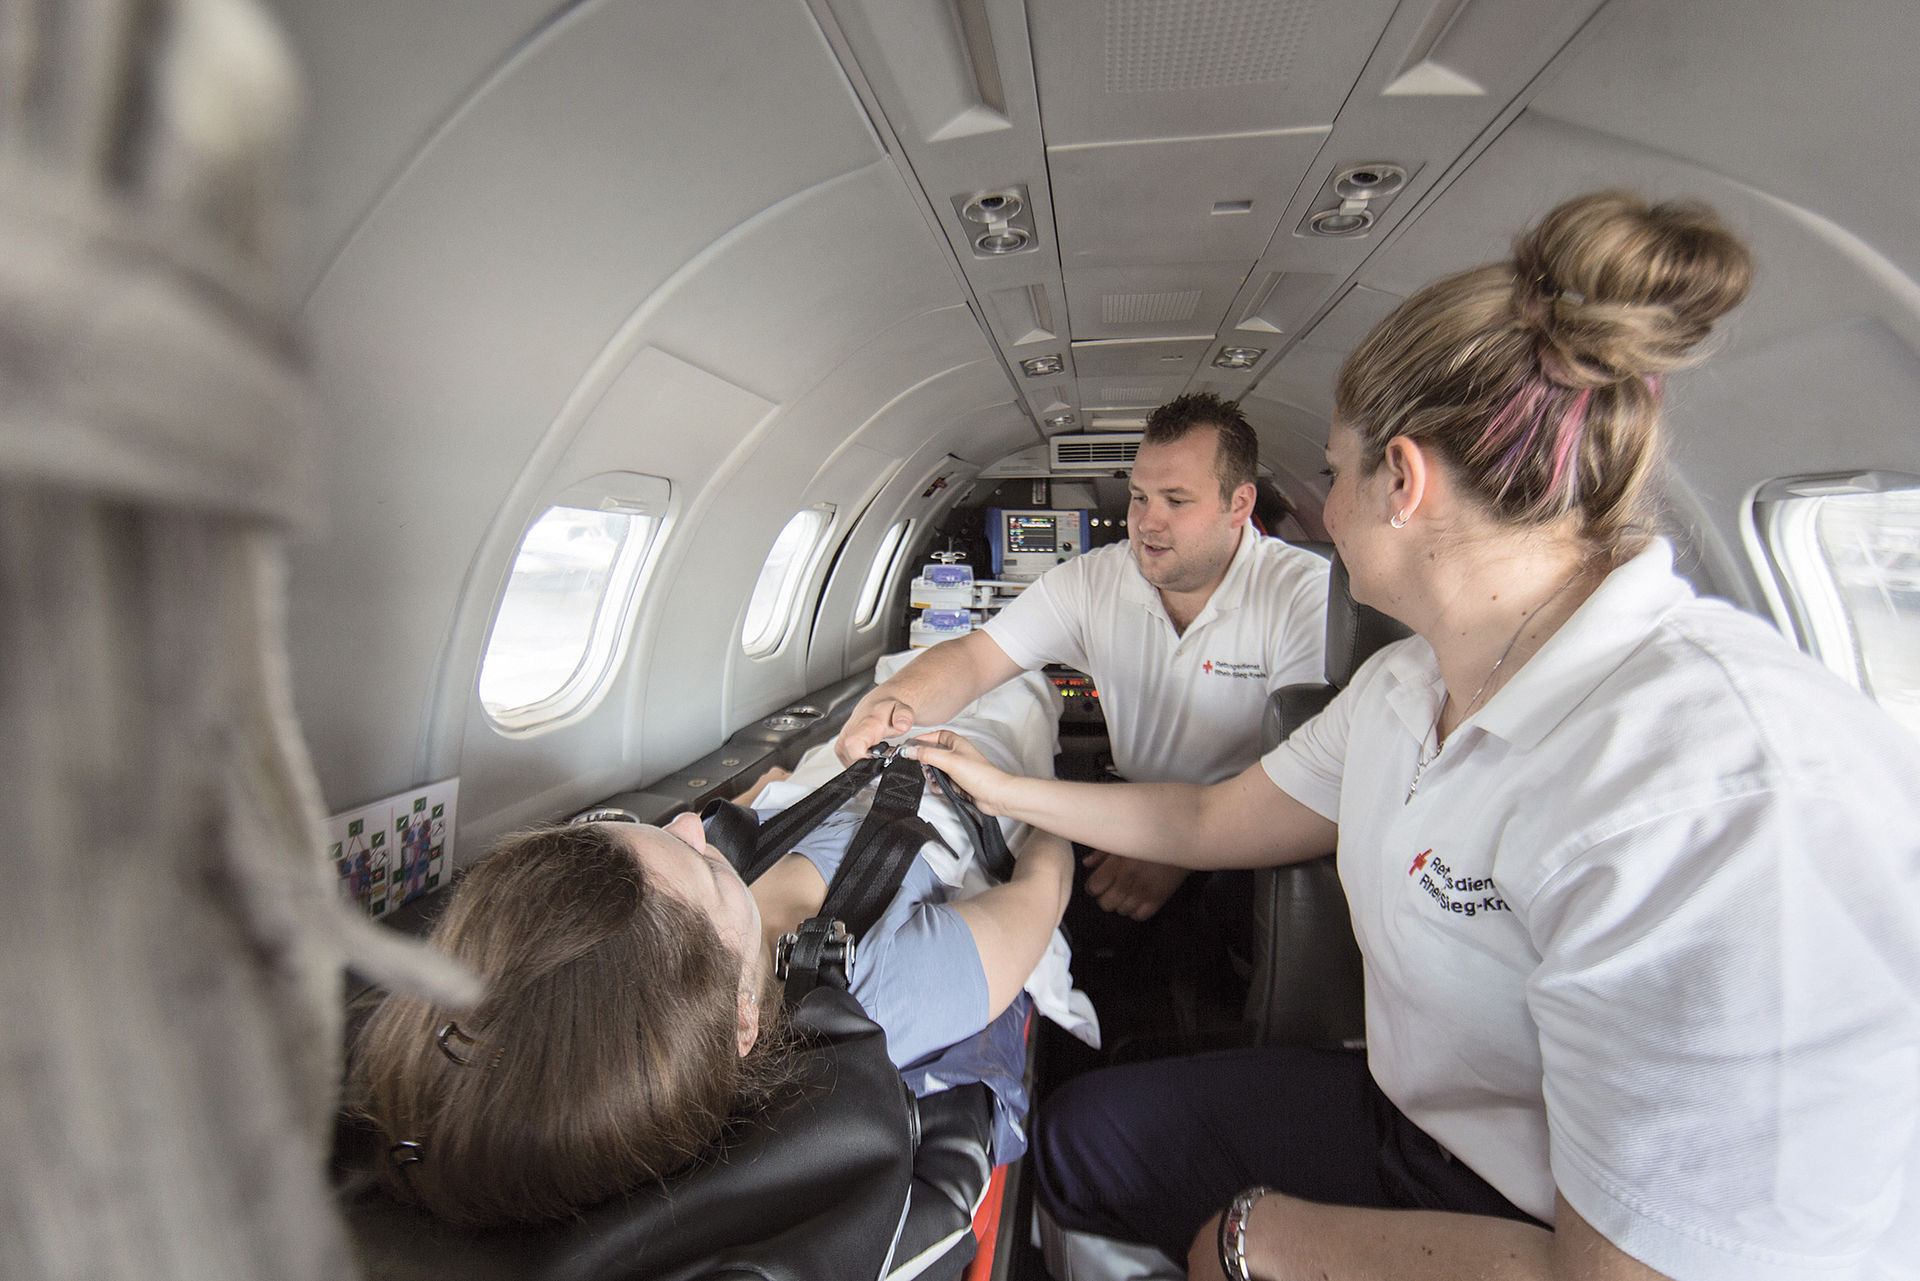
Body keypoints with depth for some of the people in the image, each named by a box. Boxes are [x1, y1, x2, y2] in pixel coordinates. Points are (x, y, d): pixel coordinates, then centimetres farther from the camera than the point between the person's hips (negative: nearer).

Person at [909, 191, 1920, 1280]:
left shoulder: (1734, 788, -30)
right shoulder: (1404, 685, -2)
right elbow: (1210, 822, 9)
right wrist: (1003, 789, 17)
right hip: (1419, 1128, 7)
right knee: (1080, 1130, 9)